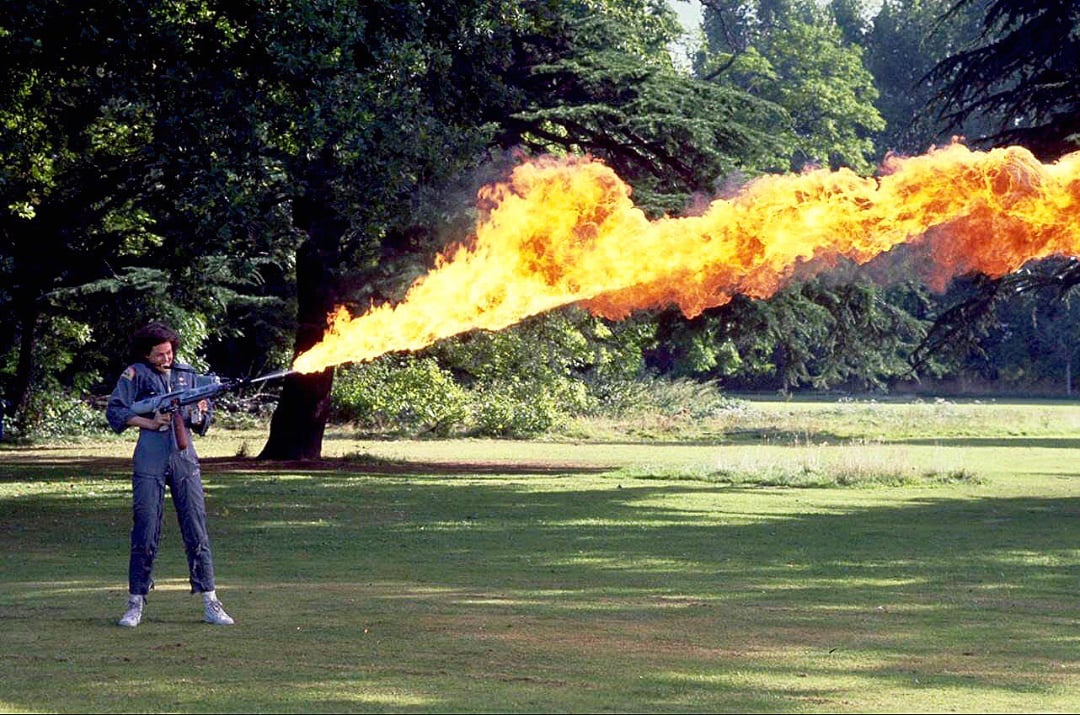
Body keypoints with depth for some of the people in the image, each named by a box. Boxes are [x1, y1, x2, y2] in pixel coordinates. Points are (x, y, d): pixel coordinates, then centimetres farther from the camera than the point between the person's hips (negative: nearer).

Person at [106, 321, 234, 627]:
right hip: (150, 461, -3)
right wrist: (149, 423, -11)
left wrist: (199, 415, -6)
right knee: (145, 532, -2)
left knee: (197, 530, 1)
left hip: (185, 459, 3)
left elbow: (204, 423, 17)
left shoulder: (187, 375, 13)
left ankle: (210, 604, 3)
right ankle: (136, 604, 6)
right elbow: (114, 411, -2)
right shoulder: (135, 375, 3)